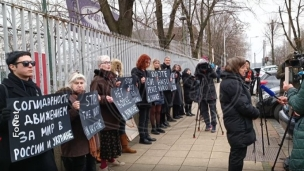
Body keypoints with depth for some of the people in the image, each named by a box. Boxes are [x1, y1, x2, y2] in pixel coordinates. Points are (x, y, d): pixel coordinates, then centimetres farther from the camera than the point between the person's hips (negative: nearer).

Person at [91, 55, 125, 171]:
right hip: (104, 114, -8)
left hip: (113, 112, 8)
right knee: (105, 138, -2)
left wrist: (118, 87, 3)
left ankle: (112, 159, 33)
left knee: (113, 135, 17)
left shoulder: (112, 77, 10)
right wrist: (105, 98, -35)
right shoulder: (97, 80, -14)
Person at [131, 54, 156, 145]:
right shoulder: (135, 71, -9)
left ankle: (146, 135, 23)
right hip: (140, 98, -8)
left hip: (147, 97, 8)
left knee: (147, 117, 13)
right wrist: (140, 81, -41)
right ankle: (142, 138, 1)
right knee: (142, 117, -5)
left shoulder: (145, 71, 16)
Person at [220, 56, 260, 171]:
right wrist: (256, 113, -7)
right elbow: (242, 105, -23)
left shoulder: (230, 81, 13)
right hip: (238, 124, -11)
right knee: (238, 154, -1)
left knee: (236, 153, 21)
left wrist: (253, 111, 8)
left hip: (236, 123, 11)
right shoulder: (233, 83, -20)